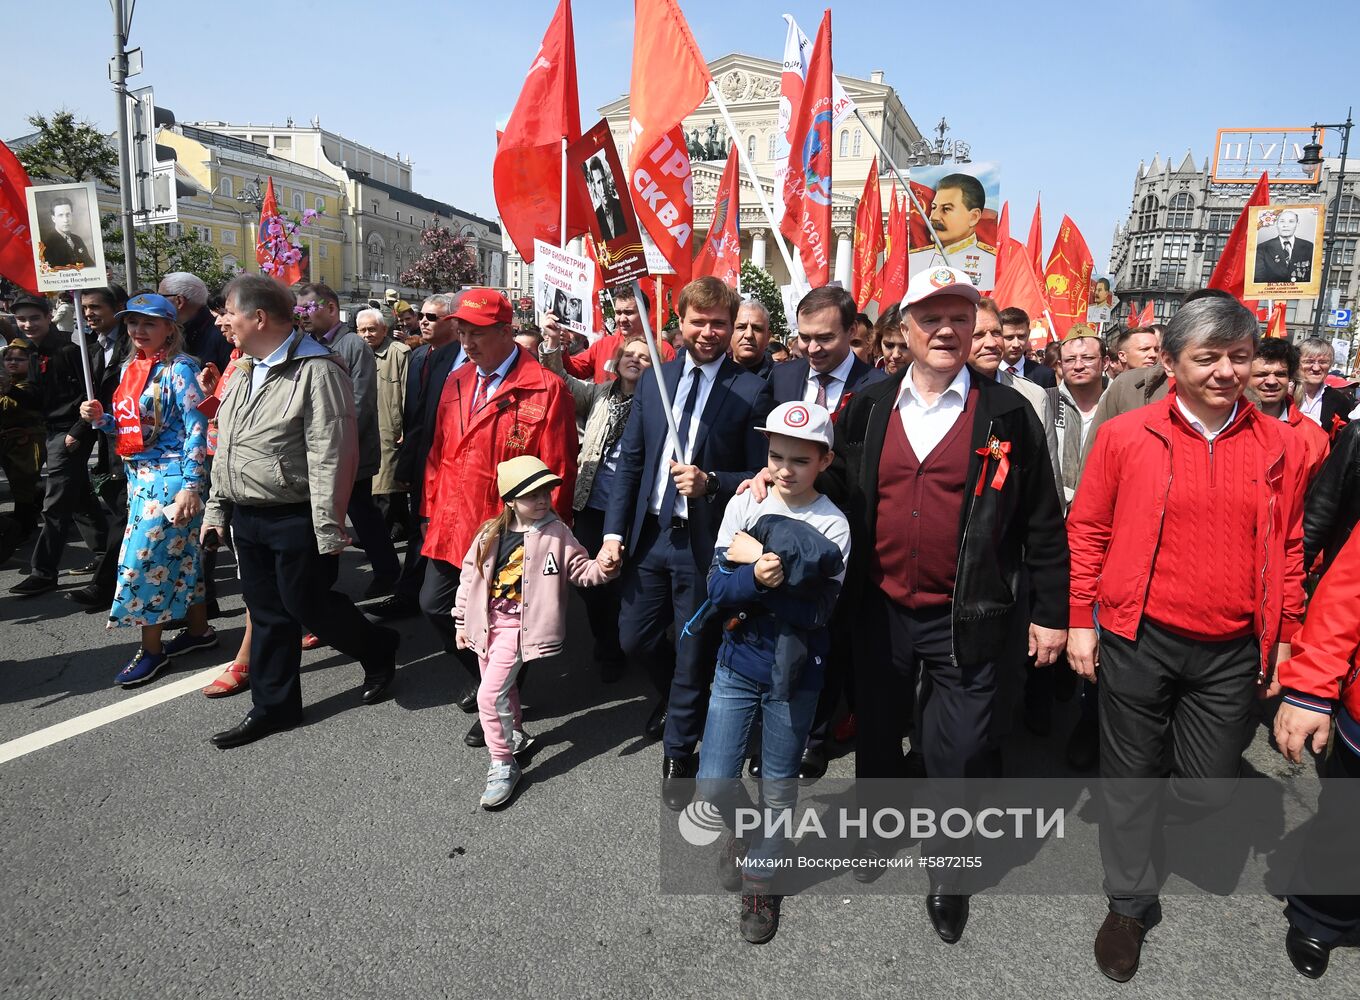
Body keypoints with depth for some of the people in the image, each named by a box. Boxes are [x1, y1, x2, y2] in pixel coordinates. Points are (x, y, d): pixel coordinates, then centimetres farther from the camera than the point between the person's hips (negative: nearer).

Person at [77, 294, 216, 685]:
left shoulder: (179, 368, -12)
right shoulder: (130, 368, 12)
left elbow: (197, 428, -17)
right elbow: (128, 426, 20)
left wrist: (191, 486, -22)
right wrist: (100, 418, -2)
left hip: (170, 476, -8)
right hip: (140, 475, 8)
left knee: (143, 559, -5)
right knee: (178, 554, 14)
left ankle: (152, 649, 8)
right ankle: (199, 629, 26)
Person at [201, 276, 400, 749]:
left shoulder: (317, 370, -17)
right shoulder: (243, 372, 13)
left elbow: (331, 457, -21)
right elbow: (226, 448, 20)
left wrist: (328, 529, -22)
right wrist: (216, 510, 19)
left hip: (296, 520, -8)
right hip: (245, 517, 8)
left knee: (307, 604, 2)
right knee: (267, 613, 14)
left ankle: (379, 651, 27)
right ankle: (273, 706, 27)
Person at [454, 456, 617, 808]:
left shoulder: (557, 534, -8)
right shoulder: (490, 534, 0)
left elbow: (580, 570, -2)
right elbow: (470, 576, 7)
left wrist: (603, 568, -23)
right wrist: (462, 622, 11)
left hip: (521, 625, -5)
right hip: (488, 623, 5)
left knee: (490, 694, -14)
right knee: (502, 690, 20)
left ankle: (503, 765, 2)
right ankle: (517, 737, 46)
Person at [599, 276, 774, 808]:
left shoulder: (751, 391, -9)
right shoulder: (653, 379, 5)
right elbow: (630, 461, 6)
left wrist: (711, 482, -23)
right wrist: (614, 532, 0)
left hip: (704, 543, -4)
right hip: (650, 534, 5)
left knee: (693, 654, 9)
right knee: (635, 638, 17)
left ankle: (678, 753, 32)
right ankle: (676, 697, 49)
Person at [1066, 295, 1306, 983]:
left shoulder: (1274, 444, 2)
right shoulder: (1126, 435, -5)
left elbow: (1286, 545, 10)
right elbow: (1087, 529, 0)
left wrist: (1285, 635, 8)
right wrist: (1081, 621, -2)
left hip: (1232, 650, 2)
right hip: (1137, 640, -2)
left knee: (1207, 787, 11)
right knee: (1132, 777, 10)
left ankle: (1159, 827, 46)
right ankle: (1129, 904, 30)